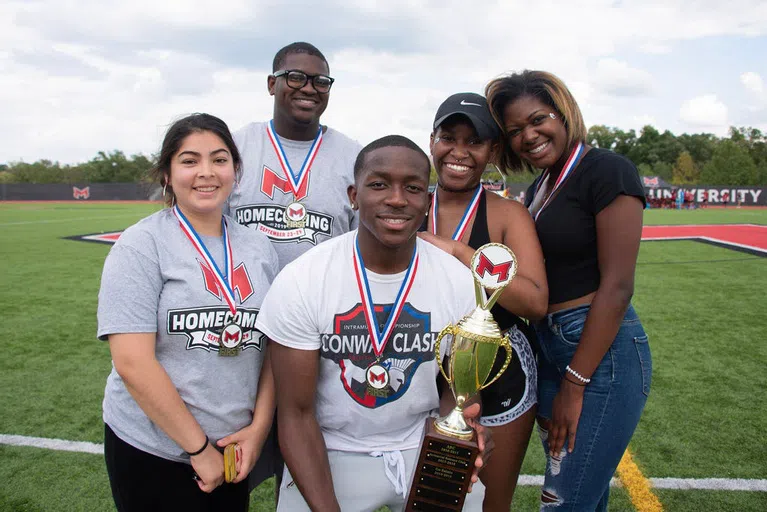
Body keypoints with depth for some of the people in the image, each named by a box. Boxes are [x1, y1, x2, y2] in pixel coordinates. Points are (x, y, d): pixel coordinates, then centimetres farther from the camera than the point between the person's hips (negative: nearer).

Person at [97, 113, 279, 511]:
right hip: (152, 453, -4)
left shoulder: (258, 247, 3)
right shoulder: (141, 246, -11)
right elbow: (132, 362, -17)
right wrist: (199, 447, -14)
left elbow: (275, 348, 5)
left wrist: (259, 426, -5)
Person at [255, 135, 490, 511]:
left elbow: (456, 385, 1)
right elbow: (296, 415, -12)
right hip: (331, 452, -1)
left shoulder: (460, 282, -11)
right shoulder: (299, 282, -18)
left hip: (424, 448, 2)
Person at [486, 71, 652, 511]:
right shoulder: (539, 188, 14)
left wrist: (575, 384, -15)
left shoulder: (608, 170, -10)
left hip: (600, 353, -8)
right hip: (549, 350, 8)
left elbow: (617, 286, -16)